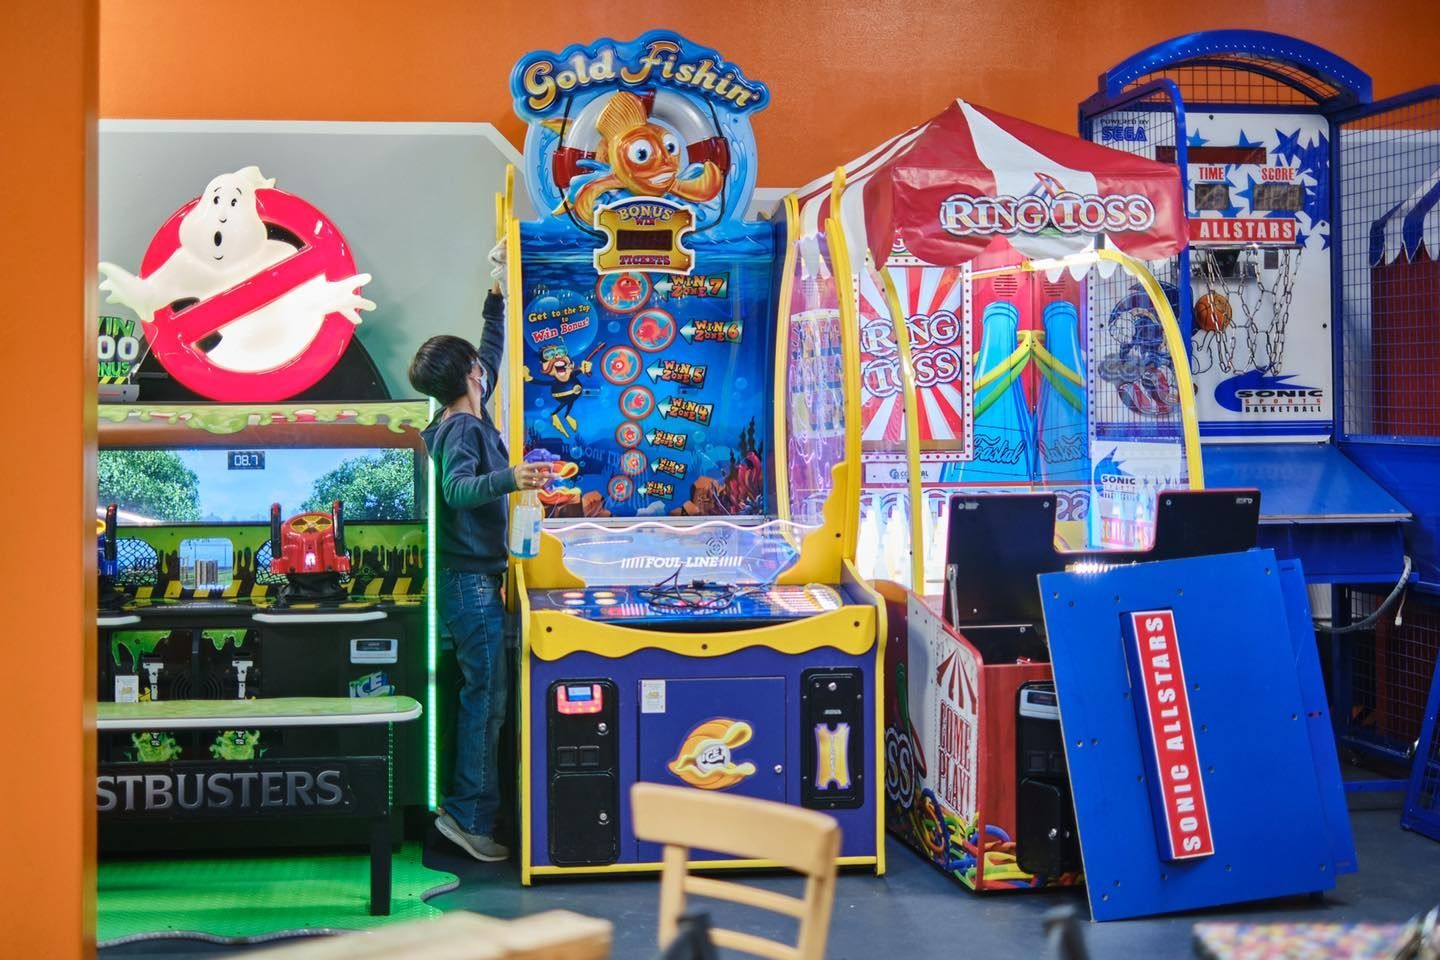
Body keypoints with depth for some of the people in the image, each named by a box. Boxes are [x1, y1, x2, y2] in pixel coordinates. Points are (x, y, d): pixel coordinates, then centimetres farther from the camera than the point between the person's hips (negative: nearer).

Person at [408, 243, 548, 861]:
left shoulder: (468, 420, 13)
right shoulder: (463, 429, -15)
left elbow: (492, 353, 27)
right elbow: (457, 490, -33)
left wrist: (499, 297, 29)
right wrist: (509, 479, -48)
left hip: (475, 579, 10)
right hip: (473, 581, -10)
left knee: (486, 693, 13)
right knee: (486, 695, -8)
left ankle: (473, 809, 19)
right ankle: (468, 813, -5)